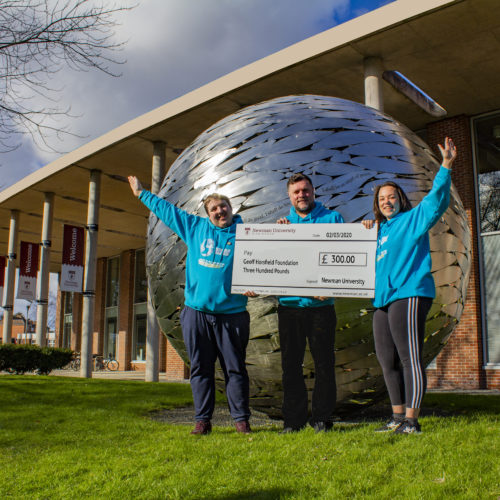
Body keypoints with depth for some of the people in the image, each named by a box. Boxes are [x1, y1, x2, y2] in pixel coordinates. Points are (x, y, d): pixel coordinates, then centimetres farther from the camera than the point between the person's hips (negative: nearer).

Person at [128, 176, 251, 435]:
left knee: (235, 368, 2)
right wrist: (141, 193, 31)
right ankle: (202, 420, 15)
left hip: (231, 314, -2)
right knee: (200, 368, 6)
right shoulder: (194, 227, 12)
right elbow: (165, 209, 22)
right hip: (196, 313, 2)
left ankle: (241, 420, 11)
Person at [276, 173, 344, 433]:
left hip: (320, 304, -2)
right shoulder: (282, 223, 15)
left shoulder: (332, 218, 7)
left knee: (324, 362, 3)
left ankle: (322, 418, 14)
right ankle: (293, 419, 15)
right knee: (290, 363, 6)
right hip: (289, 303, 3)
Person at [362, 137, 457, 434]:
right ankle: (398, 417, 18)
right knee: (388, 361, 9)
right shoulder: (380, 230, 23)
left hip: (409, 295, -8)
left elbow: (437, 200, -11)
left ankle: (412, 420, -6)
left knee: (409, 358, -9)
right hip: (384, 301, 8)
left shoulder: (413, 219, 4)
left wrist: (446, 167, -20)